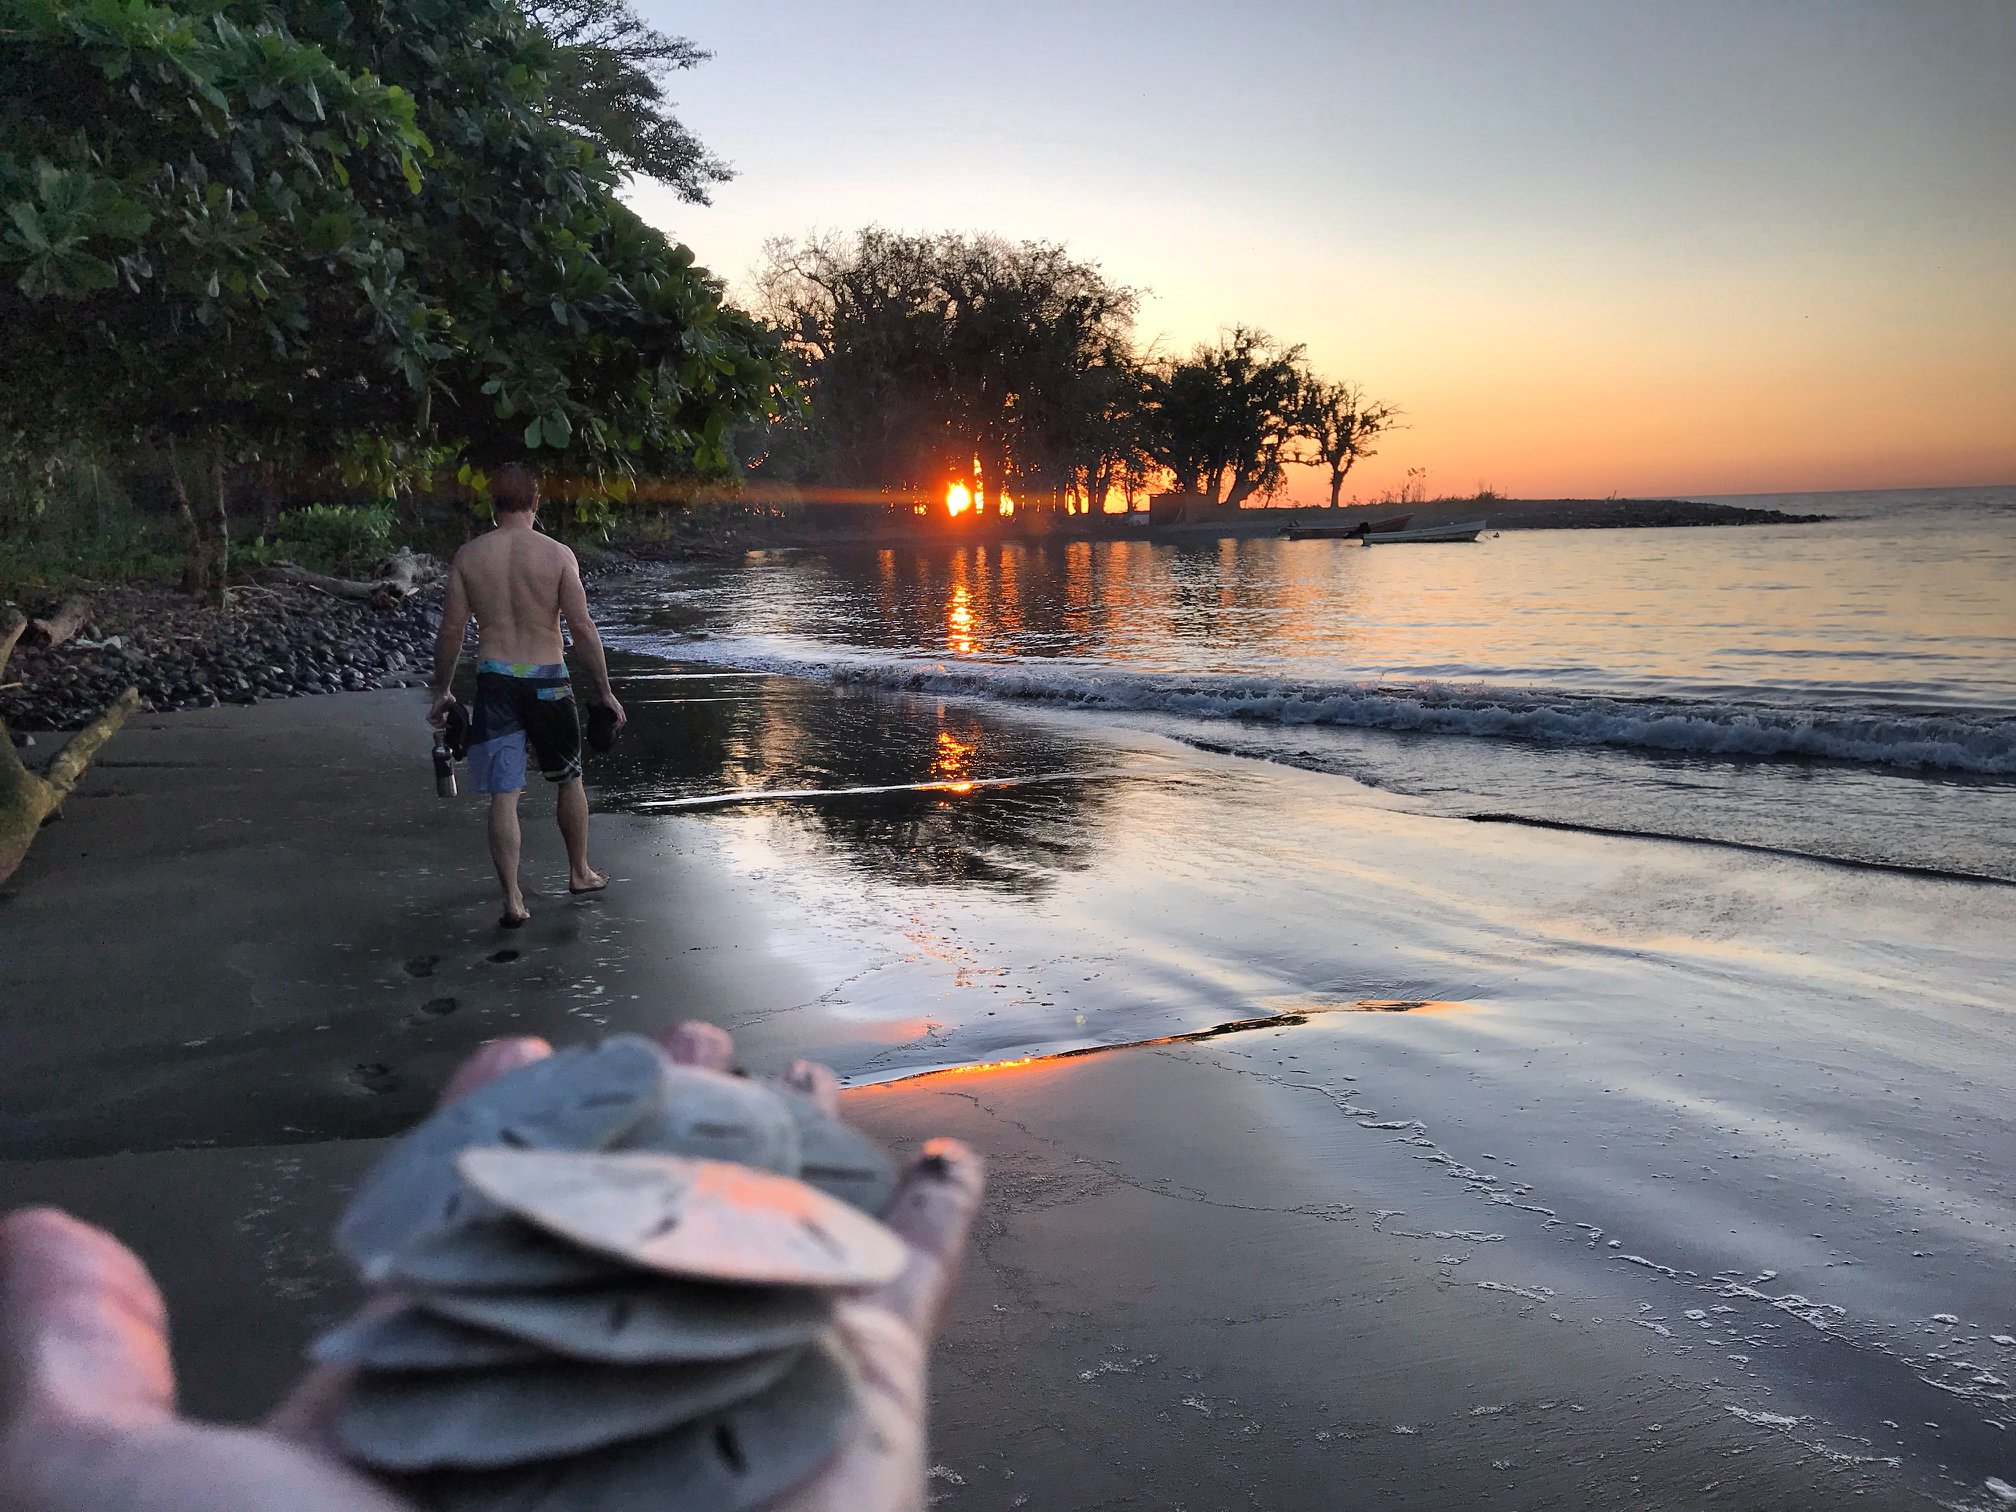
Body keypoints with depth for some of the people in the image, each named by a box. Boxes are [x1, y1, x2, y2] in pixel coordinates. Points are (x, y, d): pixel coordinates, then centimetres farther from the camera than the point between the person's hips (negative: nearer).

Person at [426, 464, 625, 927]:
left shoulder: (468, 556, -1)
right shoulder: (557, 555, -7)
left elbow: (450, 632, 1)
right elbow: (583, 629, -9)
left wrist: (440, 691, 13)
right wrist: (604, 691, 0)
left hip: (494, 681, 1)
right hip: (547, 680, -1)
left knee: (503, 794, 3)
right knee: (569, 778, 20)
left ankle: (513, 900, 1)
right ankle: (580, 872, 34)